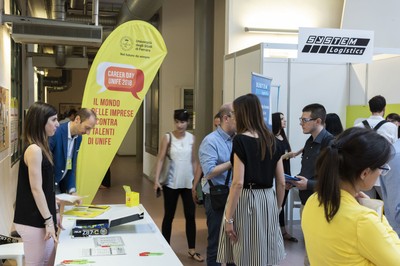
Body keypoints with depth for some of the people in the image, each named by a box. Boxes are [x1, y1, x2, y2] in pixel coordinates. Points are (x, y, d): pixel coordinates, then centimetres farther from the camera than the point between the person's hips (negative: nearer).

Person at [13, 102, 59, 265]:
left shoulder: (41, 148, 12)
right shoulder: (34, 149, -17)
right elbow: (36, 189, -19)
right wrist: (48, 220, -16)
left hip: (40, 218, 9)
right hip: (34, 221, -9)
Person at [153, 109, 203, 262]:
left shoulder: (192, 138, 3)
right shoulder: (167, 137, -5)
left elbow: (193, 161, 8)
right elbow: (161, 159, -6)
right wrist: (156, 179, -13)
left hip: (188, 183, 3)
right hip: (171, 183, -3)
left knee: (190, 215, 6)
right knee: (169, 216, 8)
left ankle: (192, 250, 15)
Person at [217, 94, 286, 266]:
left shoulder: (240, 140, -12)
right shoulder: (272, 140, 5)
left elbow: (238, 183, -18)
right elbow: (281, 182, 7)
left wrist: (228, 218, -13)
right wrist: (277, 209, 19)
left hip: (246, 201, -6)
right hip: (268, 201, 6)